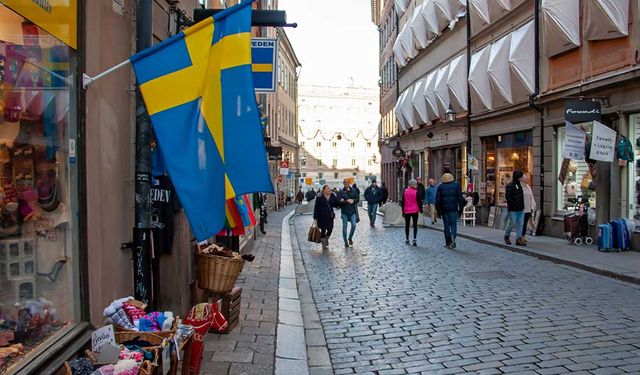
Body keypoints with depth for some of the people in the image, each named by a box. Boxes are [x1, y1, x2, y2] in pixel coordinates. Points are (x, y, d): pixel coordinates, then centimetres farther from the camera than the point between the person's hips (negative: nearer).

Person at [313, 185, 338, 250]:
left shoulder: (332, 196, 6)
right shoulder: (319, 198, -5)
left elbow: (336, 204, 9)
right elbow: (316, 208, -5)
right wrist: (315, 218, -8)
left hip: (330, 216, 4)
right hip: (322, 217, -4)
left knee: (330, 230, 1)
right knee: (323, 230, 2)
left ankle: (325, 240, 32)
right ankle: (324, 245, 15)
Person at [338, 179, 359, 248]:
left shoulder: (354, 191, 7)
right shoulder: (341, 192, -1)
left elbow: (358, 199, 6)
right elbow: (339, 201, -10)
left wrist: (353, 201, -13)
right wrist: (347, 201, -17)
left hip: (352, 211, 2)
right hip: (344, 212, -2)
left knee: (354, 225, -5)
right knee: (344, 227, 4)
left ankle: (350, 238, 20)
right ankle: (345, 241, 17)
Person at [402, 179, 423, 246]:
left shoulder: (405, 191, 0)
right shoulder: (416, 192, -8)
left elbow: (403, 201, 2)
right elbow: (419, 201, -5)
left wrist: (403, 210, 9)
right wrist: (420, 209, 6)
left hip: (407, 211, 2)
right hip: (415, 211, -2)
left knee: (407, 225, 11)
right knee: (415, 225, 3)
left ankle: (407, 239, 14)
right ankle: (414, 239, -6)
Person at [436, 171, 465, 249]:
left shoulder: (440, 186, 2)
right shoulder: (456, 185, 2)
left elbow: (437, 199, 0)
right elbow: (460, 198, 0)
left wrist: (438, 211, 5)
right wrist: (460, 209, 5)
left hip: (444, 210, 1)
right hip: (454, 209, -1)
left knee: (446, 226, 8)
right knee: (453, 225, 6)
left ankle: (448, 243, 10)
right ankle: (453, 237, -20)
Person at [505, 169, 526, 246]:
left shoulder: (519, 184, 12)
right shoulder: (510, 185, -12)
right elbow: (507, 196, -18)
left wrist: (522, 205, 11)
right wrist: (514, 204, -20)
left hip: (521, 209, 7)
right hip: (513, 209, -7)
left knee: (520, 224, 5)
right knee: (512, 223, 0)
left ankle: (518, 239, 9)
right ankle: (506, 236, 22)